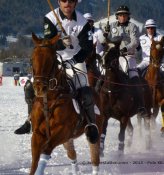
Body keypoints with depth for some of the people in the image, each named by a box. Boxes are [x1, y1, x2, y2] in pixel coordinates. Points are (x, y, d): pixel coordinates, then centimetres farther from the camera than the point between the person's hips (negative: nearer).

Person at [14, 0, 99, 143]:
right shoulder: (50, 18, -15)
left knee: (85, 92, -19)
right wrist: (61, 43, -46)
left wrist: (73, 61, -28)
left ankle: (91, 123, -8)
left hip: (75, 60, -1)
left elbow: (88, 47, -13)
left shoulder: (82, 22, -13)